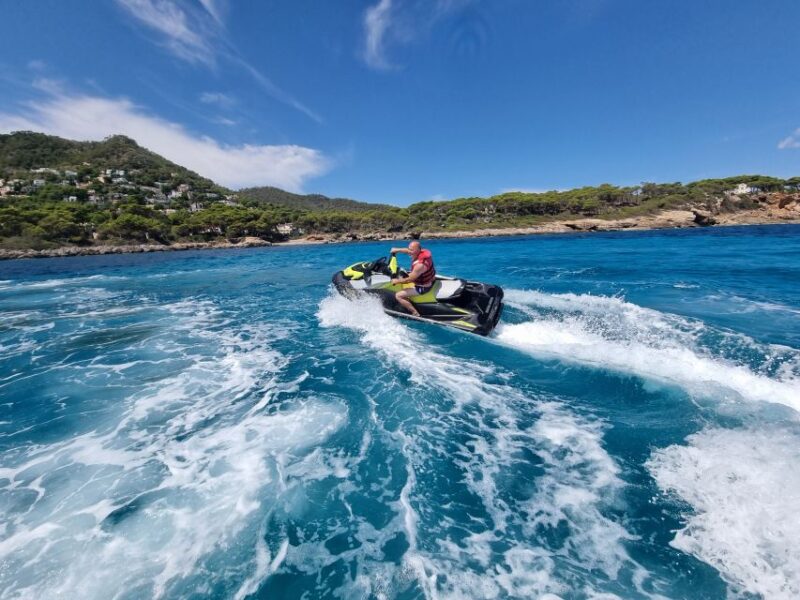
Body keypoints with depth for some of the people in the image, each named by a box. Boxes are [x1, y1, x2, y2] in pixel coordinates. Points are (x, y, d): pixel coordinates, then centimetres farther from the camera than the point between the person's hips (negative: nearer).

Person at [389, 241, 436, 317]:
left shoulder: (420, 265, -35)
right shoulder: (424, 252, -12)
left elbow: (409, 280, -25)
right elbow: (408, 251, 9)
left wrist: (397, 281, -12)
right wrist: (397, 250, 9)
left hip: (423, 287, -10)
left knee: (398, 295, -11)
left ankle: (415, 313, -8)